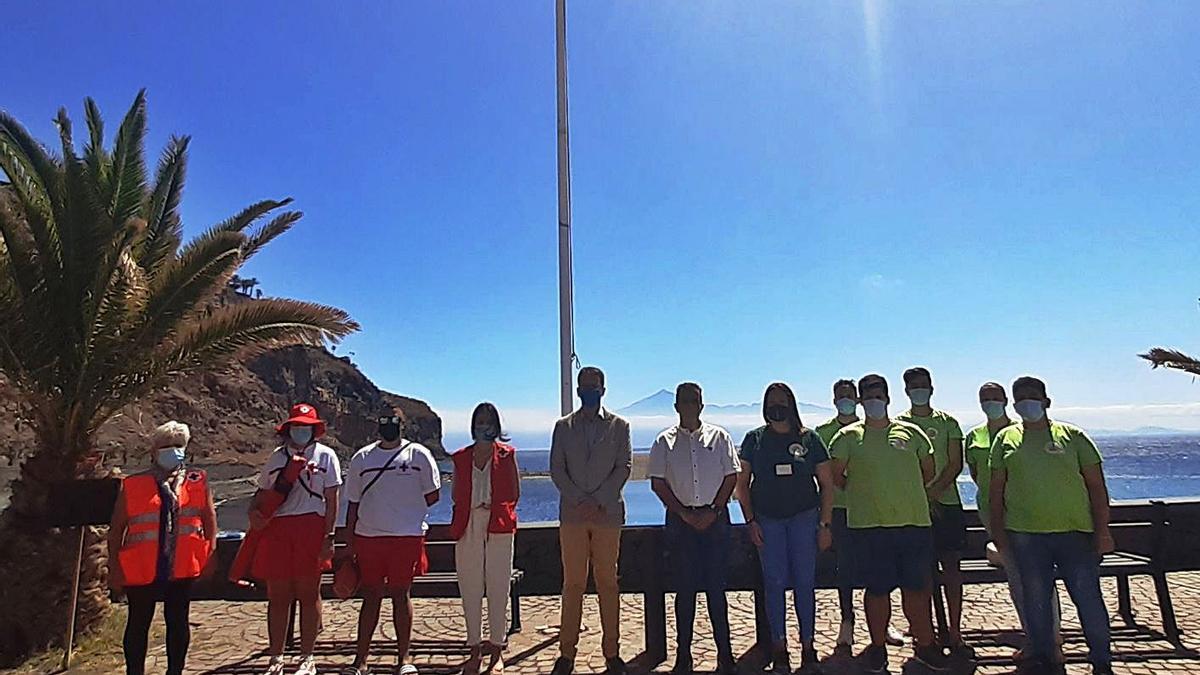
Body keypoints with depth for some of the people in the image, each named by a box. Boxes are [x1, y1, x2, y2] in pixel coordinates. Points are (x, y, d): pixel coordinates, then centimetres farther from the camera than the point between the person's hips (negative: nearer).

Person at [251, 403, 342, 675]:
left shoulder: (325, 455, 1)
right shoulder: (276, 458, 11)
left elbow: (331, 499, -1)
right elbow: (263, 492, 18)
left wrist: (328, 537, -6)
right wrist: (254, 511, -5)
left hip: (311, 528, -3)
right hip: (275, 529, 3)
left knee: (308, 593, 5)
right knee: (278, 595, 8)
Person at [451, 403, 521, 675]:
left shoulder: (506, 454, 5)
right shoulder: (461, 457, 11)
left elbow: (515, 493, 5)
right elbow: (456, 495, 15)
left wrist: (495, 507, -8)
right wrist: (459, 523, 1)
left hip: (498, 526, -2)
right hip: (468, 527, 2)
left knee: (498, 589, 2)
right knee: (470, 590, 6)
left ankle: (497, 651, 14)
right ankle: (475, 650, 18)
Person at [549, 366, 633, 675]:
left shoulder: (619, 426, 8)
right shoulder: (563, 426, 11)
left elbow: (624, 467, 1)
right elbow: (557, 468, 4)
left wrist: (599, 501, -9)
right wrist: (579, 501, -8)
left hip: (608, 512, -1)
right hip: (572, 514, 1)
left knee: (607, 582, 4)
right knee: (572, 583, 4)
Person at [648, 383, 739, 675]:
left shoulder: (719, 436, 5)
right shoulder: (665, 441, 4)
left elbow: (731, 477, 3)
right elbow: (657, 483, 1)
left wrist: (714, 511, -8)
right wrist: (684, 512, -8)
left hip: (716, 518, 0)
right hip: (679, 520, 0)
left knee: (716, 586, 3)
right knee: (684, 588, 4)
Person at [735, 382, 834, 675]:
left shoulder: (809, 438, 1)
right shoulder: (755, 439, 1)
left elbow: (826, 483, 4)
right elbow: (742, 483, 5)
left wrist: (825, 524, 0)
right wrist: (751, 521, -2)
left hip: (804, 518, 0)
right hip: (768, 520, 0)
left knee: (805, 582, 5)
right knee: (774, 582, 4)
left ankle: (807, 647, 17)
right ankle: (779, 648, 16)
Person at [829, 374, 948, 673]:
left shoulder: (911, 432, 8)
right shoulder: (848, 437, 1)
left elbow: (928, 471, 19)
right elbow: (837, 477, 7)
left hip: (914, 522, 2)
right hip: (869, 525, -2)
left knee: (917, 587, 9)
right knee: (877, 589, 6)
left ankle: (925, 644, 27)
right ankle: (878, 647, 23)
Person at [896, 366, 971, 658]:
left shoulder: (947, 422, 8)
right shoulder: (898, 423, 5)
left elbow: (956, 464, 2)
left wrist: (934, 491, -11)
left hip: (946, 502, 1)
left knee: (951, 566, 1)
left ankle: (955, 634, 9)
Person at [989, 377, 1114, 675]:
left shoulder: (1072, 436, 4)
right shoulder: (1006, 439, 7)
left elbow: (1096, 485, 4)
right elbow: (996, 489, 9)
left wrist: (1102, 529, -2)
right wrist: (998, 529, 5)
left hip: (1076, 532, -1)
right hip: (1025, 535, 1)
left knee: (1088, 598, 4)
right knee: (1036, 600, 9)